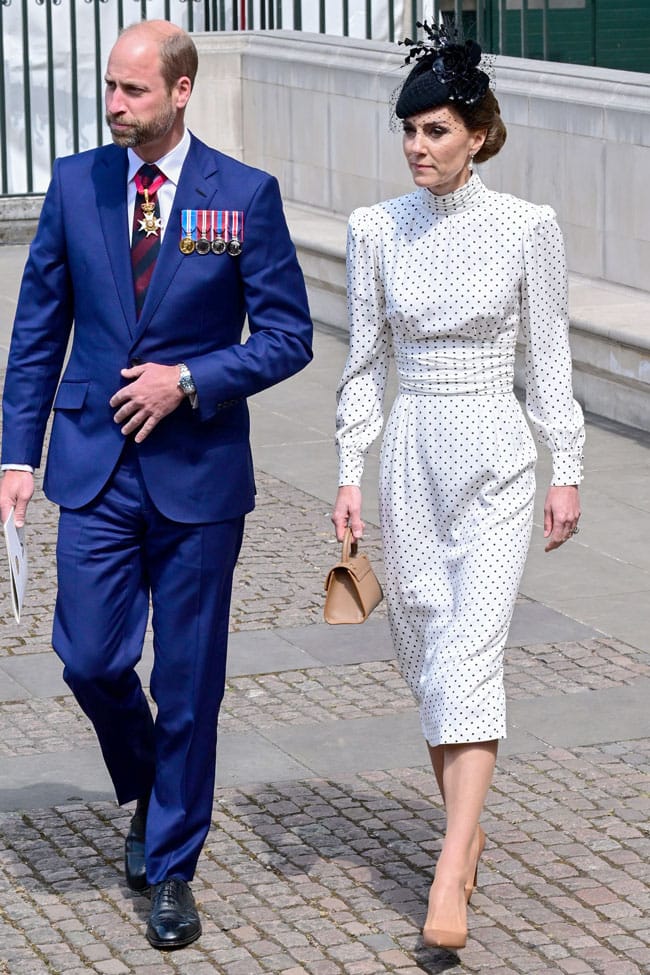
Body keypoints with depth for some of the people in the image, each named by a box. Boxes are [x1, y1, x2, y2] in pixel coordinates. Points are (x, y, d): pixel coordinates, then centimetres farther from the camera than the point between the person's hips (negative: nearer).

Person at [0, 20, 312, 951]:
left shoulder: (245, 195, -5)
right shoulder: (76, 183, 3)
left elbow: (288, 334, -2)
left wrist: (188, 380, -16)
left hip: (198, 471, -2)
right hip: (96, 464, 2)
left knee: (190, 682, 4)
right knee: (91, 660, -2)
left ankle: (172, 871, 18)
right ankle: (147, 794, 29)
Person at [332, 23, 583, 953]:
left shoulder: (526, 228, -5)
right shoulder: (377, 230, 2)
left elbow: (549, 356, 1)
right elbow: (366, 361, 7)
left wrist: (567, 472, 1)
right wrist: (350, 474, 4)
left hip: (496, 457, -4)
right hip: (413, 456, 4)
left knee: (470, 655, -14)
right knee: (427, 653, 10)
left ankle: (449, 877, -20)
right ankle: (467, 827, 29)